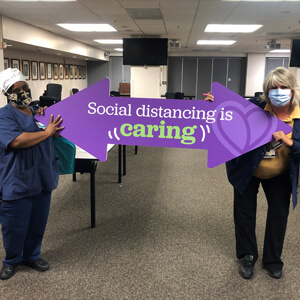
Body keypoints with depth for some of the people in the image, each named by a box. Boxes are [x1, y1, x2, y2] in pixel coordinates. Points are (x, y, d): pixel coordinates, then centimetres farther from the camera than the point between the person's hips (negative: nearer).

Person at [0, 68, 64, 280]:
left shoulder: (38, 112, 10)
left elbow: (56, 133, 24)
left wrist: (47, 115, 4)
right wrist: (47, 132, -18)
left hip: (43, 180, 6)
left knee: (38, 223, 17)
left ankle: (32, 255, 39)